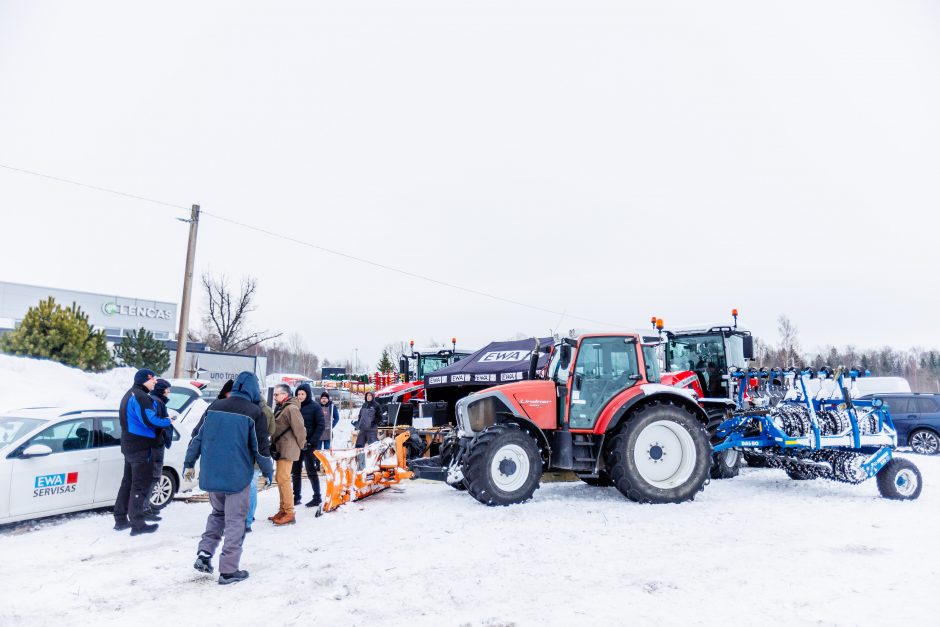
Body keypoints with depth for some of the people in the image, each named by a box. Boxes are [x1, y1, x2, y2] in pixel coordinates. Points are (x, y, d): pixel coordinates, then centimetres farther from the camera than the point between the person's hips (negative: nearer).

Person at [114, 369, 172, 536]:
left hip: (129, 446, 10)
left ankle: (121, 520, 23)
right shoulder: (141, 397, -18)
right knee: (140, 485, -5)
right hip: (141, 448, -10)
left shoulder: (130, 395, 17)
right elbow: (150, 420, -26)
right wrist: (168, 421, -11)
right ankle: (137, 524, -1)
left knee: (128, 482, 17)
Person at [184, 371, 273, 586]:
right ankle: (228, 570, 8)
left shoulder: (214, 406, 3)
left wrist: (189, 464, 17)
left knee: (218, 513, 25)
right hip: (237, 476, -5)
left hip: (211, 475, 5)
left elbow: (197, 437, 7)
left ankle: (204, 553, 13)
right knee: (235, 520, 6)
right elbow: (260, 447, -9)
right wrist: (268, 472, 5)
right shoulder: (254, 412, -11)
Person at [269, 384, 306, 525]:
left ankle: (289, 514, -6)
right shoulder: (281, 408, 16)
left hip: (288, 449, -10)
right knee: (279, 478, 15)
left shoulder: (291, 409, -17)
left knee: (283, 479, -11)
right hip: (281, 449, 10)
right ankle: (283, 510, 25)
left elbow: (299, 429, -19)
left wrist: (300, 445, -9)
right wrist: (273, 444, 14)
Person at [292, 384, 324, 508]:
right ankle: (296, 497, 19)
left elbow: (320, 426, -9)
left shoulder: (315, 407, -5)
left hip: (309, 445, -5)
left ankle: (317, 497, 10)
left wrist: (311, 441, -16)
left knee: (311, 472, 0)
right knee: (295, 472, 9)